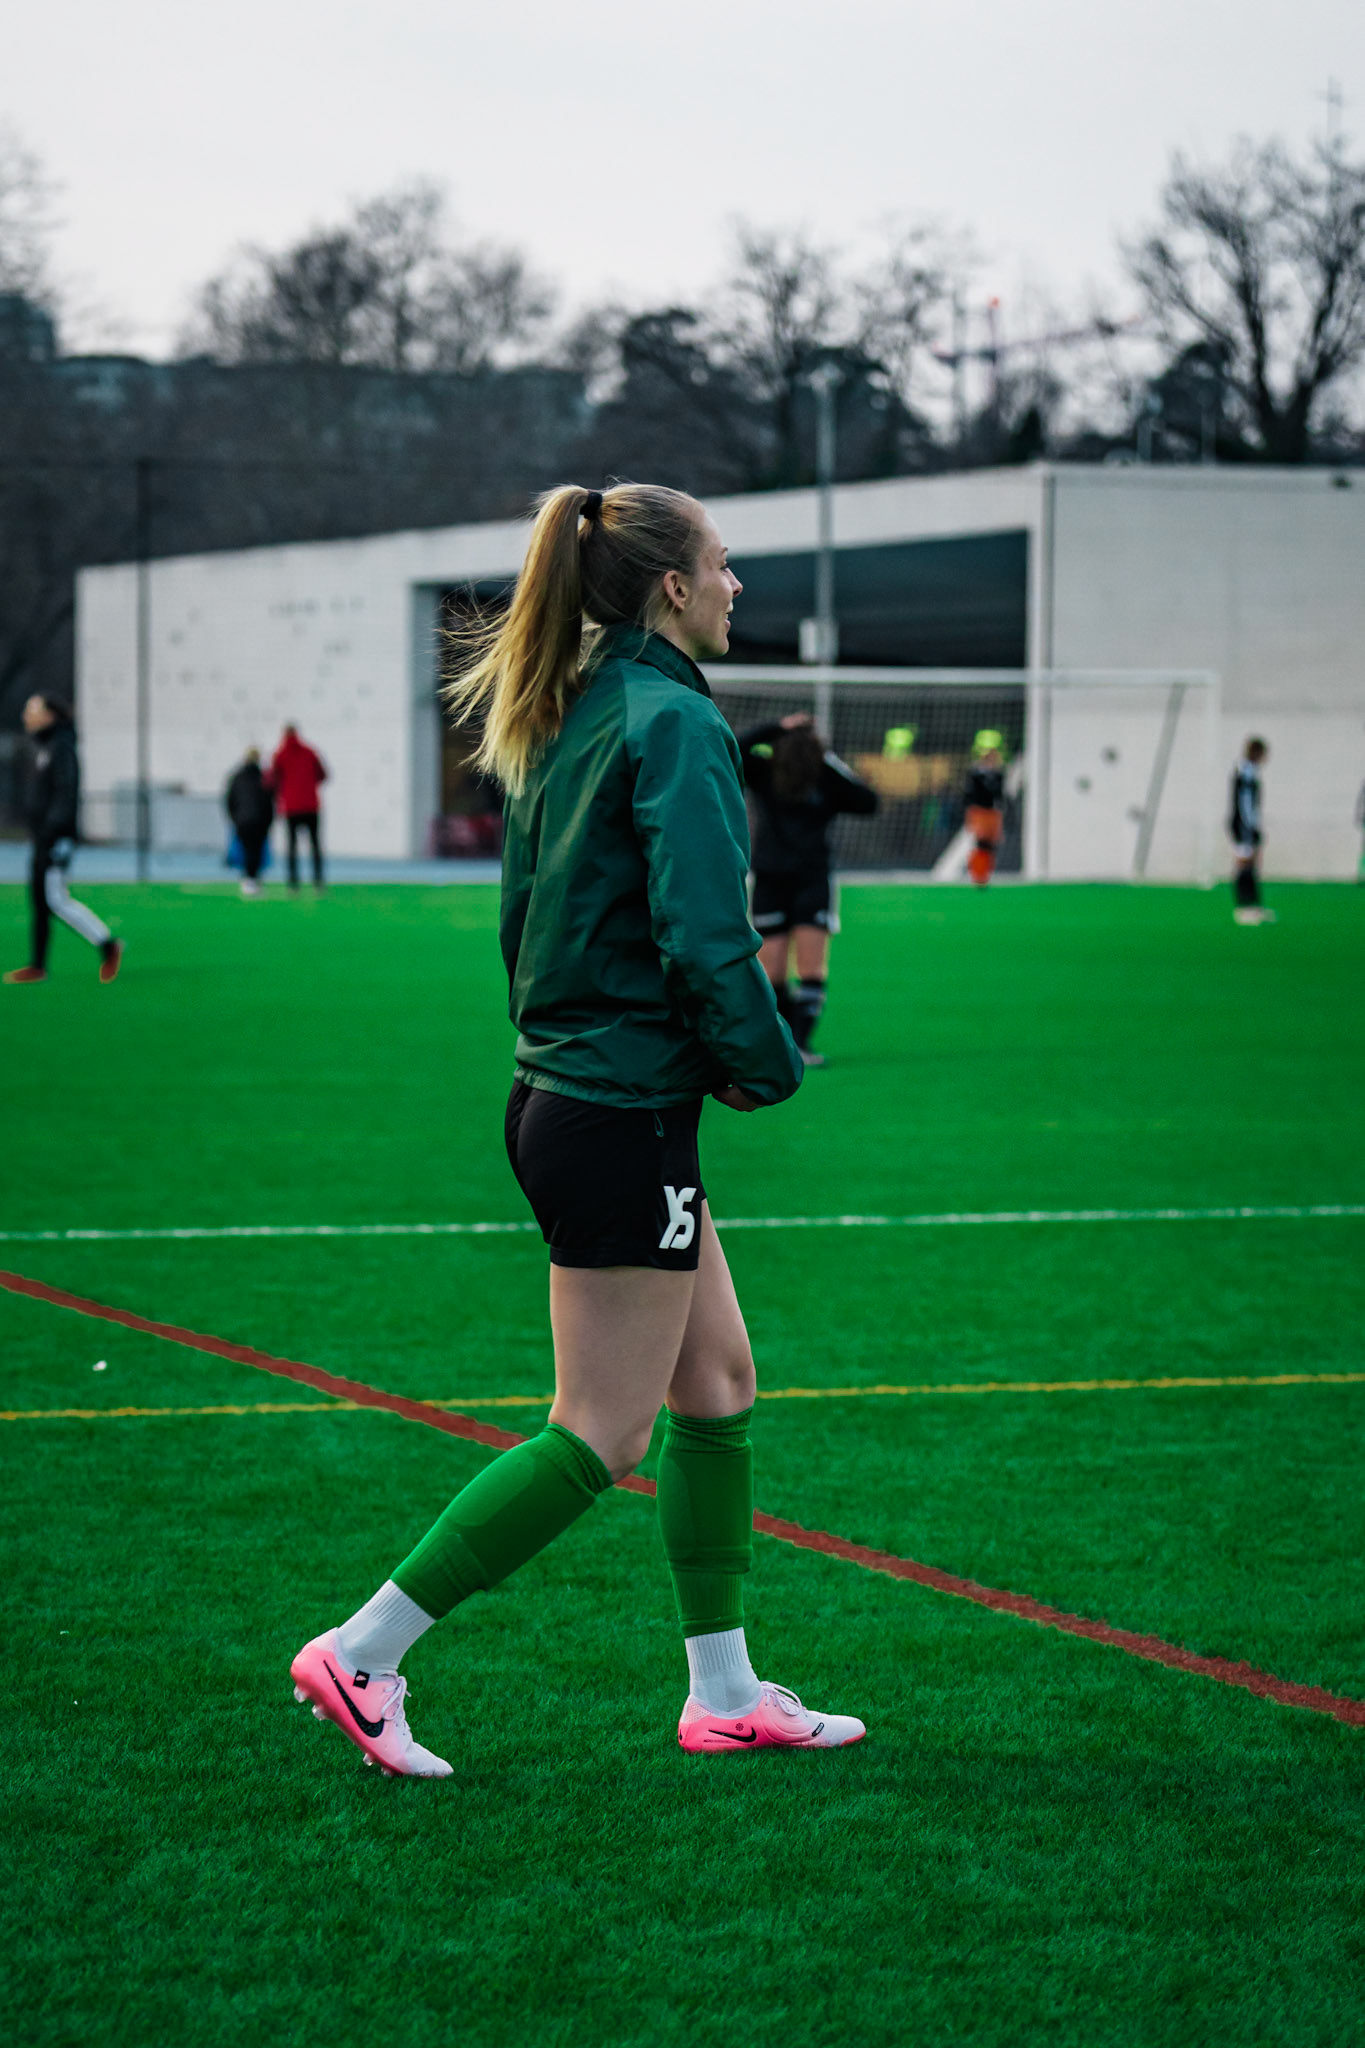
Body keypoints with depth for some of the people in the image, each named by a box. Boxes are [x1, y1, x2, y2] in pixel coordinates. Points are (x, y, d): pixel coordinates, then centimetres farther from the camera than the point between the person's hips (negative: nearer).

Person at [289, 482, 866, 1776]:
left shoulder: (570, 718, 12)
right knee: (599, 1436, -3)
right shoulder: (676, 722, -16)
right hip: (625, 1120, -10)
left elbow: (523, 915, 17)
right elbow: (704, 936, -23)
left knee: (720, 1381, 16)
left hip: (560, 1090, 10)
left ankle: (724, 1692, 21)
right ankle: (361, 1656, -2)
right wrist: (767, 1066, -7)